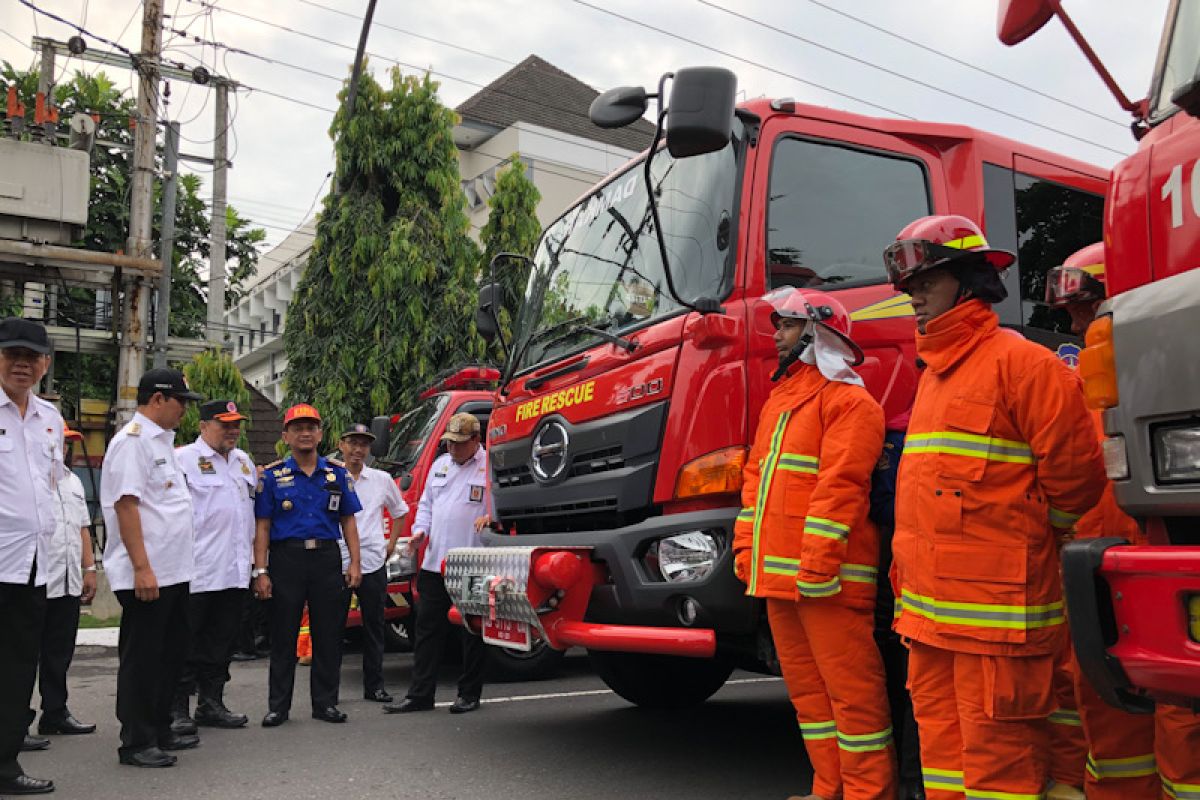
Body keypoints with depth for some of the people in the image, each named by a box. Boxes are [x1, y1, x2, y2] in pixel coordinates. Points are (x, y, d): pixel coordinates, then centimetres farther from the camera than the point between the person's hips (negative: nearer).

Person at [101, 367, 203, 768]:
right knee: (142, 658, 0)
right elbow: (125, 504, -20)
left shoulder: (161, 441, 16)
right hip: (145, 574, -10)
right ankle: (136, 743, 11)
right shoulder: (132, 439, -13)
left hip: (173, 570, 10)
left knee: (171, 652, 16)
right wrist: (141, 568, -24)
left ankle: (160, 730, 28)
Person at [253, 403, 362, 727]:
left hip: (327, 558, 2)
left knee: (328, 635, 6)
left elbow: (348, 520, 11)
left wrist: (355, 562, 2)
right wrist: (260, 571, -7)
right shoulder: (272, 476, 3)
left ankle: (325, 703, 17)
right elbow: (262, 526, 0)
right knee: (283, 637, 4)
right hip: (286, 558, -2)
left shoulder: (337, 474, 10)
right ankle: (278, 706, 14)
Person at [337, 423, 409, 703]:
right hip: (337, 561, -2)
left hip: (373, 562, 2)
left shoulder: (382, 479, 9)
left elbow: (400, 511, 22)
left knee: (374, 626, 8)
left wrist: (392, 542, 14)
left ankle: (374, 685, 17)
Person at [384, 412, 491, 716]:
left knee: (473, 632, 5)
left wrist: (491, 516, -27)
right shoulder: (440, 464, 17)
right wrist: (420, 530, 7)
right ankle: (420, 694, 15)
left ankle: (469, 694, 17)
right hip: (435, 563, 6)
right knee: (428, 628, 8)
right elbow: (426, 503, 23)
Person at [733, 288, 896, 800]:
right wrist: (746, 545, 12)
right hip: (776, 574, 9)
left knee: (850, 686, -2)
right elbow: (755, 476, 20)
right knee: (806, 689, 14)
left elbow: (840, 484, -17)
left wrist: (818, 563, -22)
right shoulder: (778, 399, 21)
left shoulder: (846, 399, -7)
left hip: (824, 577, -9)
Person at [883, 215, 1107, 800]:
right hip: (930, 609, 9)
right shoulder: (933, 374, 18)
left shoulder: (1019, 362, -9)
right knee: (940, 737, 16)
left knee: (997, 751, -1)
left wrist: (1029, 536, 4)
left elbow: (1073, 475, -11)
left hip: (994, 609, -8)